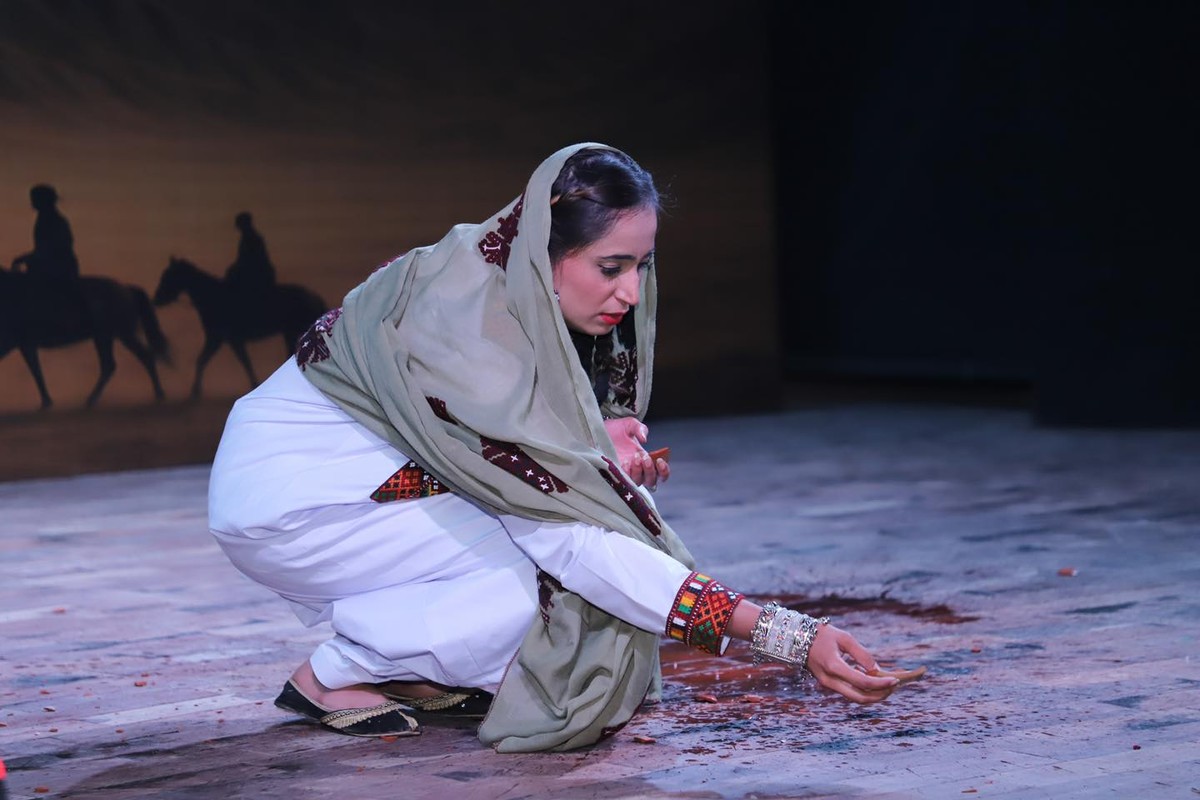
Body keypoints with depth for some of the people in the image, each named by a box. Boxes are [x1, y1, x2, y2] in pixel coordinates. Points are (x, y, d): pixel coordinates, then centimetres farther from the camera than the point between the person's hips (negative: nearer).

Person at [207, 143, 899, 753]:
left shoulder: (522, 291, -7)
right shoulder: (467, 322, -32)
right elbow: (571, 537, -35)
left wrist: (594, 450, -16)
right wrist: (783, 634, -39)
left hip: (382, 475, 8)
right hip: (289, 495, -8)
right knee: (549, 568, -23)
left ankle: (420, 672, 6)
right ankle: (331, 678, -5)